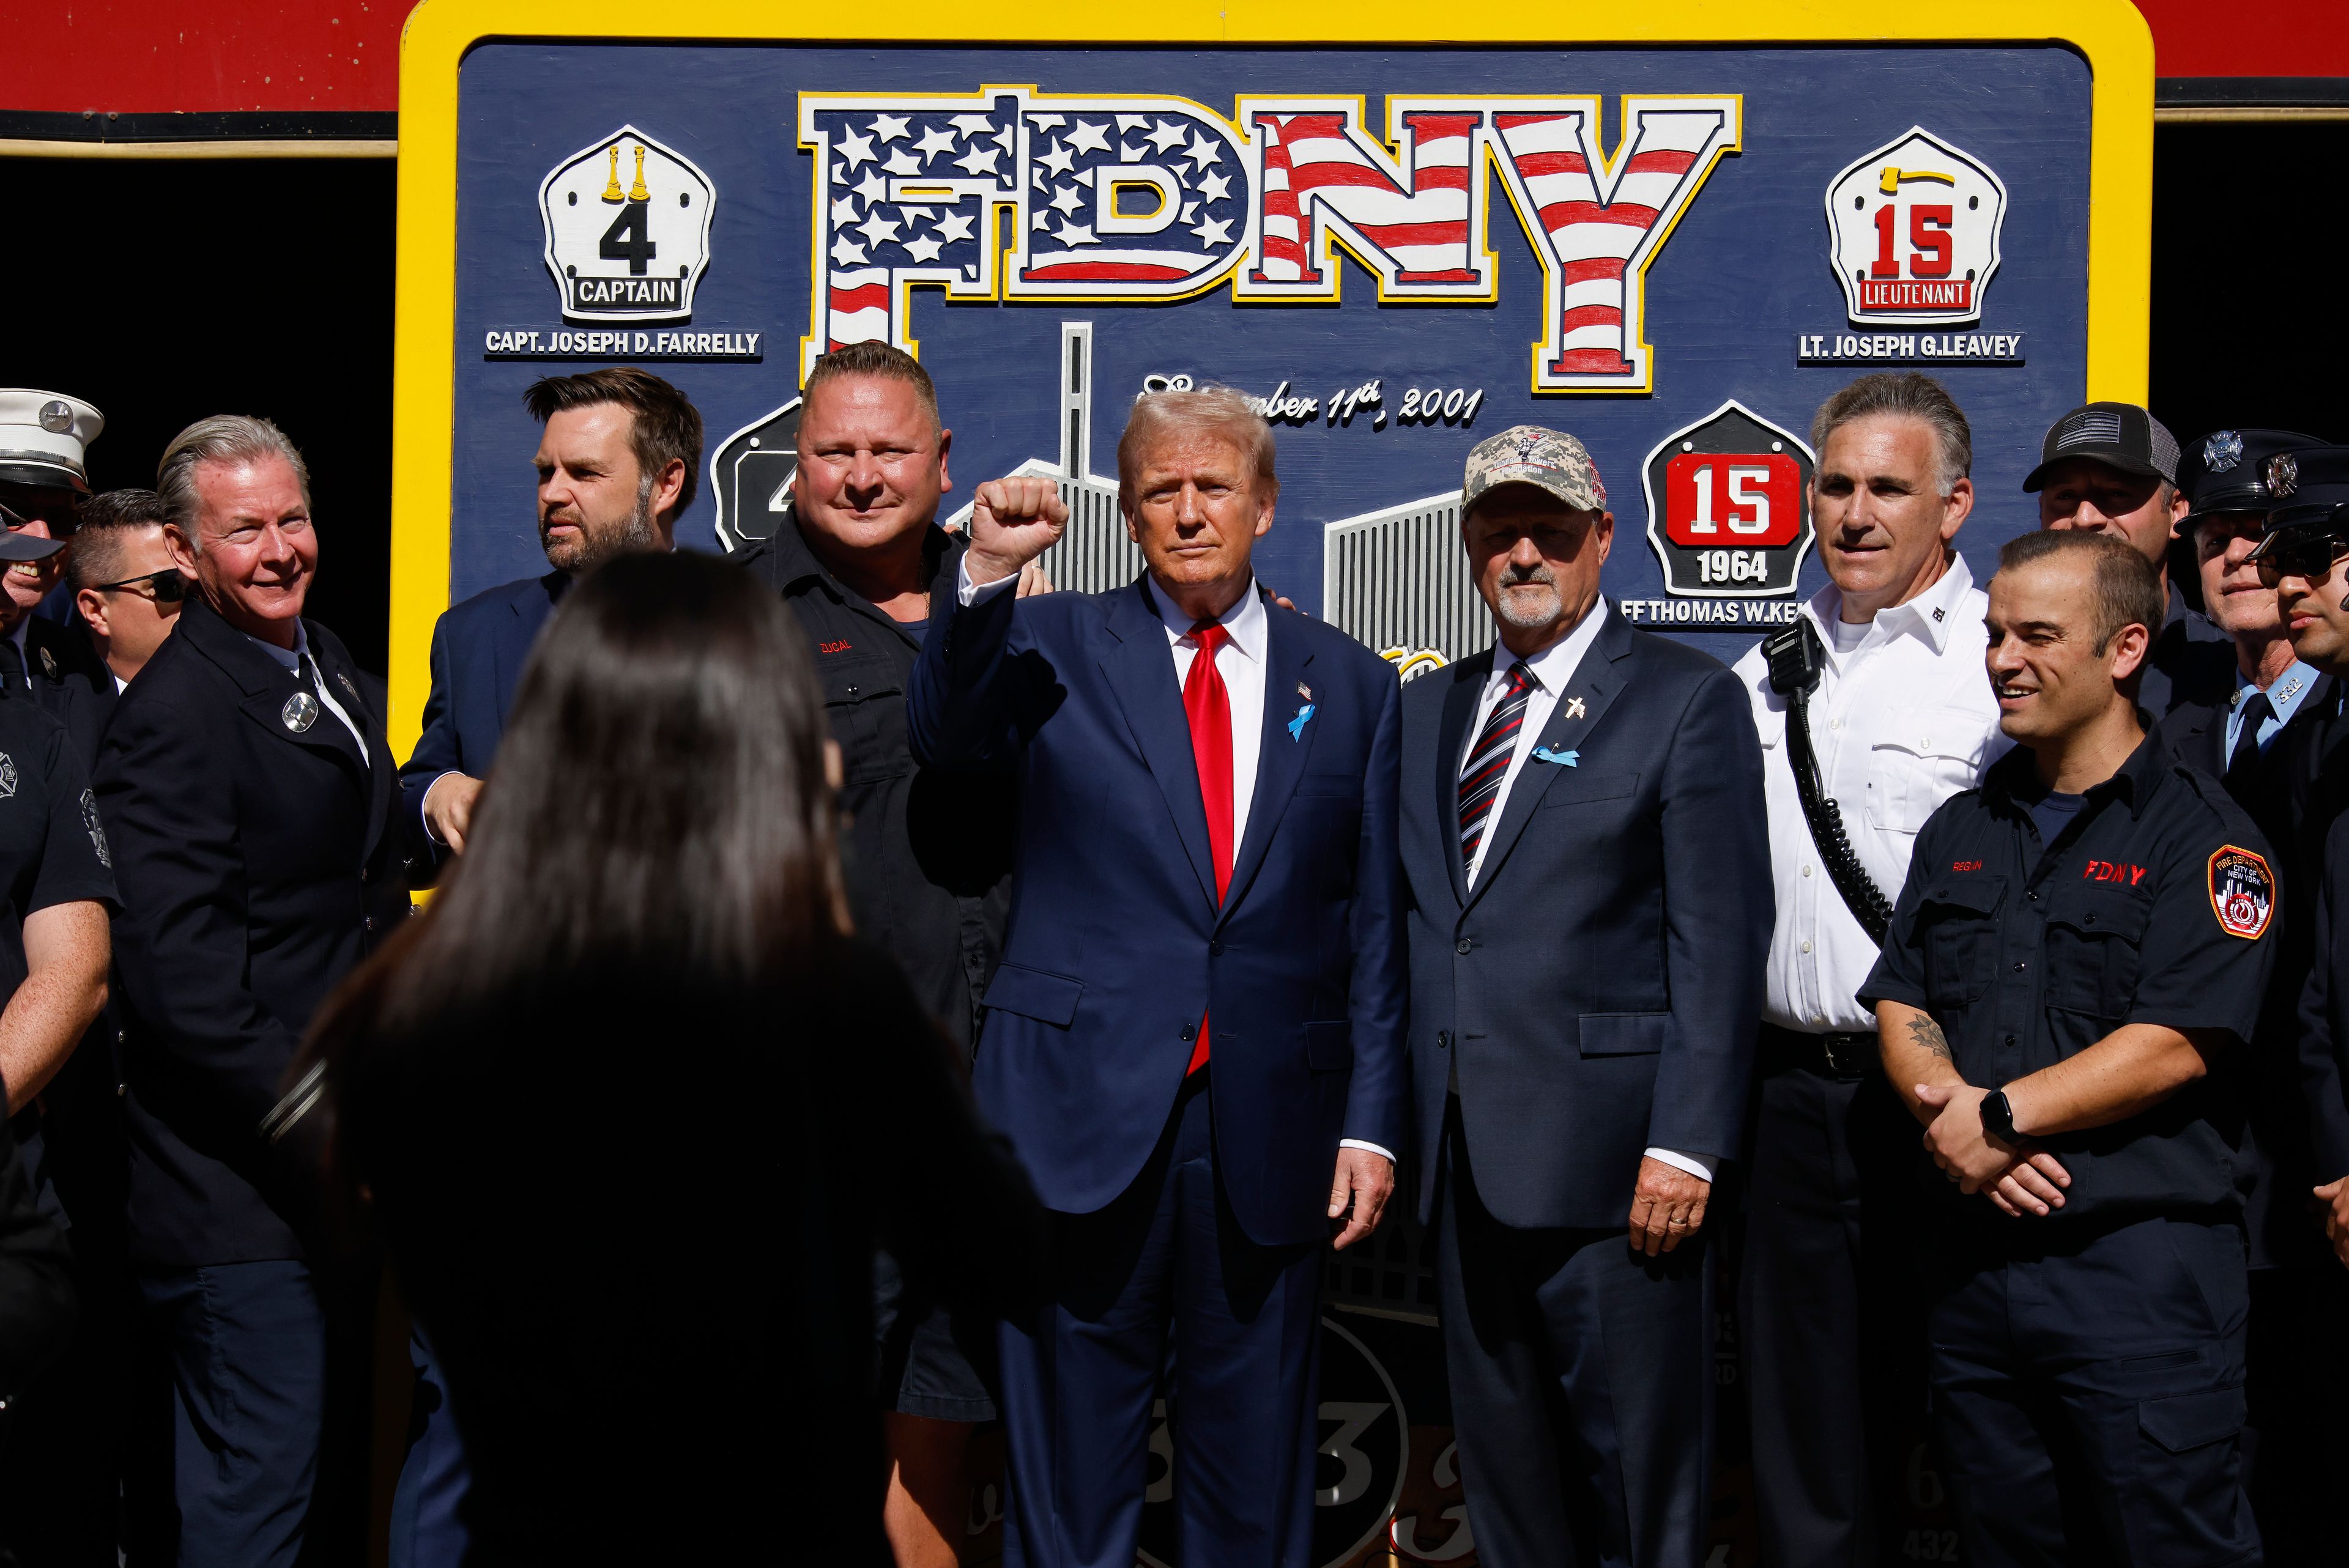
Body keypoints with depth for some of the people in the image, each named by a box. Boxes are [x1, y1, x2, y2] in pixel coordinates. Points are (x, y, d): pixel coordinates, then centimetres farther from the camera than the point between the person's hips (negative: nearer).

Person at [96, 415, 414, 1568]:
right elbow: (181, 979, -21)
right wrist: (320, 1133, -21)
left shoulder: (329, 669, 14)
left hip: (342, 1169, 9)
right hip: (246, 1204, -9)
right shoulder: (172, 716, -15)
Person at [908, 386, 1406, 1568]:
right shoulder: (1055, 648, 6)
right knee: (1067, 1468, 6)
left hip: (1268, 1131, 2)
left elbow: (1374, 926, 8)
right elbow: (944, 741, -12)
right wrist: (987, 573, -24)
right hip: (1083, 1114, -1)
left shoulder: (1351, 686, 10)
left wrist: (1371, 1122, 3)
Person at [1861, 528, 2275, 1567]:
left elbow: (2173, 1046, -15)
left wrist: (1998, 1116, -16)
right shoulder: (1960, 831, 15)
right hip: (1972, 1262, 6)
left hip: (2141, 1268, -6)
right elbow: (1900, 1008, 9)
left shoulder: (2200, 835, -5)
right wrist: (1951, 1110, -11)